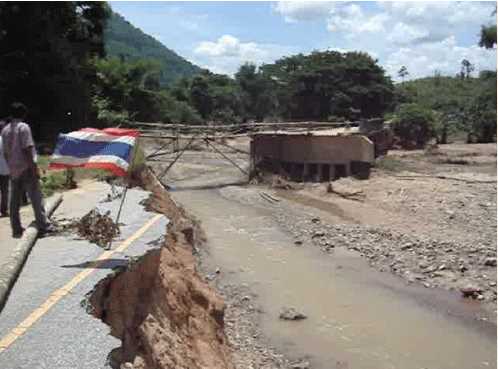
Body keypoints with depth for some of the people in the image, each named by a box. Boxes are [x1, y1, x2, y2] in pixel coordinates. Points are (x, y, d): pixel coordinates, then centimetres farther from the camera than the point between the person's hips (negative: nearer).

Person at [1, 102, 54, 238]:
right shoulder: (23, 127, -10)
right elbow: (27, 149, -16)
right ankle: (43, 226, -3)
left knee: (14, 201, 8)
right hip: (25, 168, -7)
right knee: (36, 198, -3)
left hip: (13, 169, 7)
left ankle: (16, 229, 11)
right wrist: (34, 168, -15)